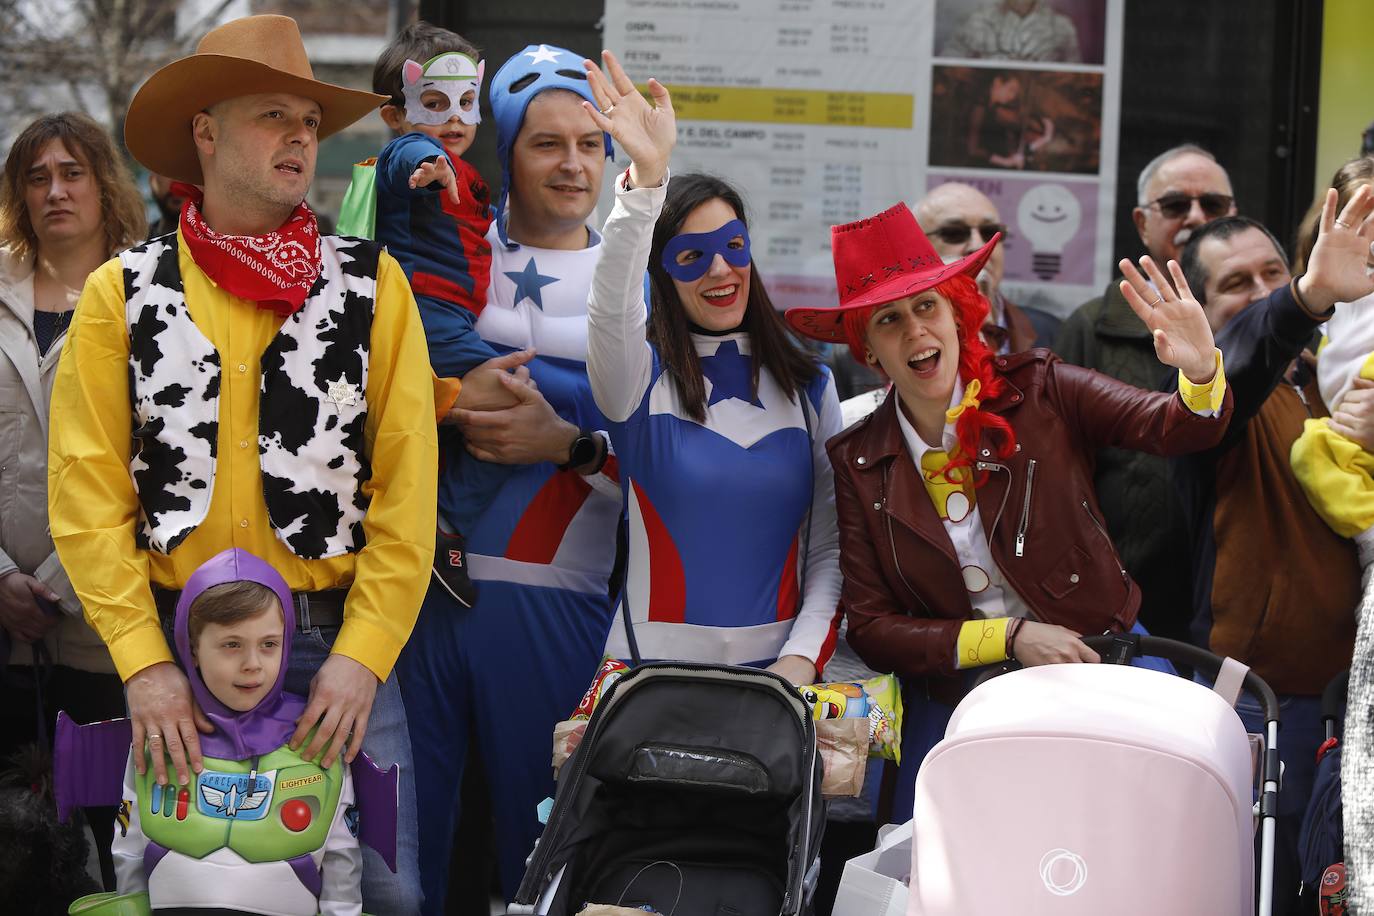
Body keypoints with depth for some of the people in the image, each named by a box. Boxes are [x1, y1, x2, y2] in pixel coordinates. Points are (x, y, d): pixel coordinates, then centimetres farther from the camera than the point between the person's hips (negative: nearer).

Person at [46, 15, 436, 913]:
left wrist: (364, 654, -12)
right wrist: (142, 662, -11)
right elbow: (89, 493, -2)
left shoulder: (370, 282, 2)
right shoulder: (124, 293, 2)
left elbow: (406, 481, -3)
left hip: (339, 635, 0)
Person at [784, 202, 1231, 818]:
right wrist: (1011, 638, -12)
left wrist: (1201, 372, -33)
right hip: (953, 693, 1)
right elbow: (870, 627, -1)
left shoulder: (1036, 392, -3)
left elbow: (1183, 429, -9)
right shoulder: (857, 461, 1)